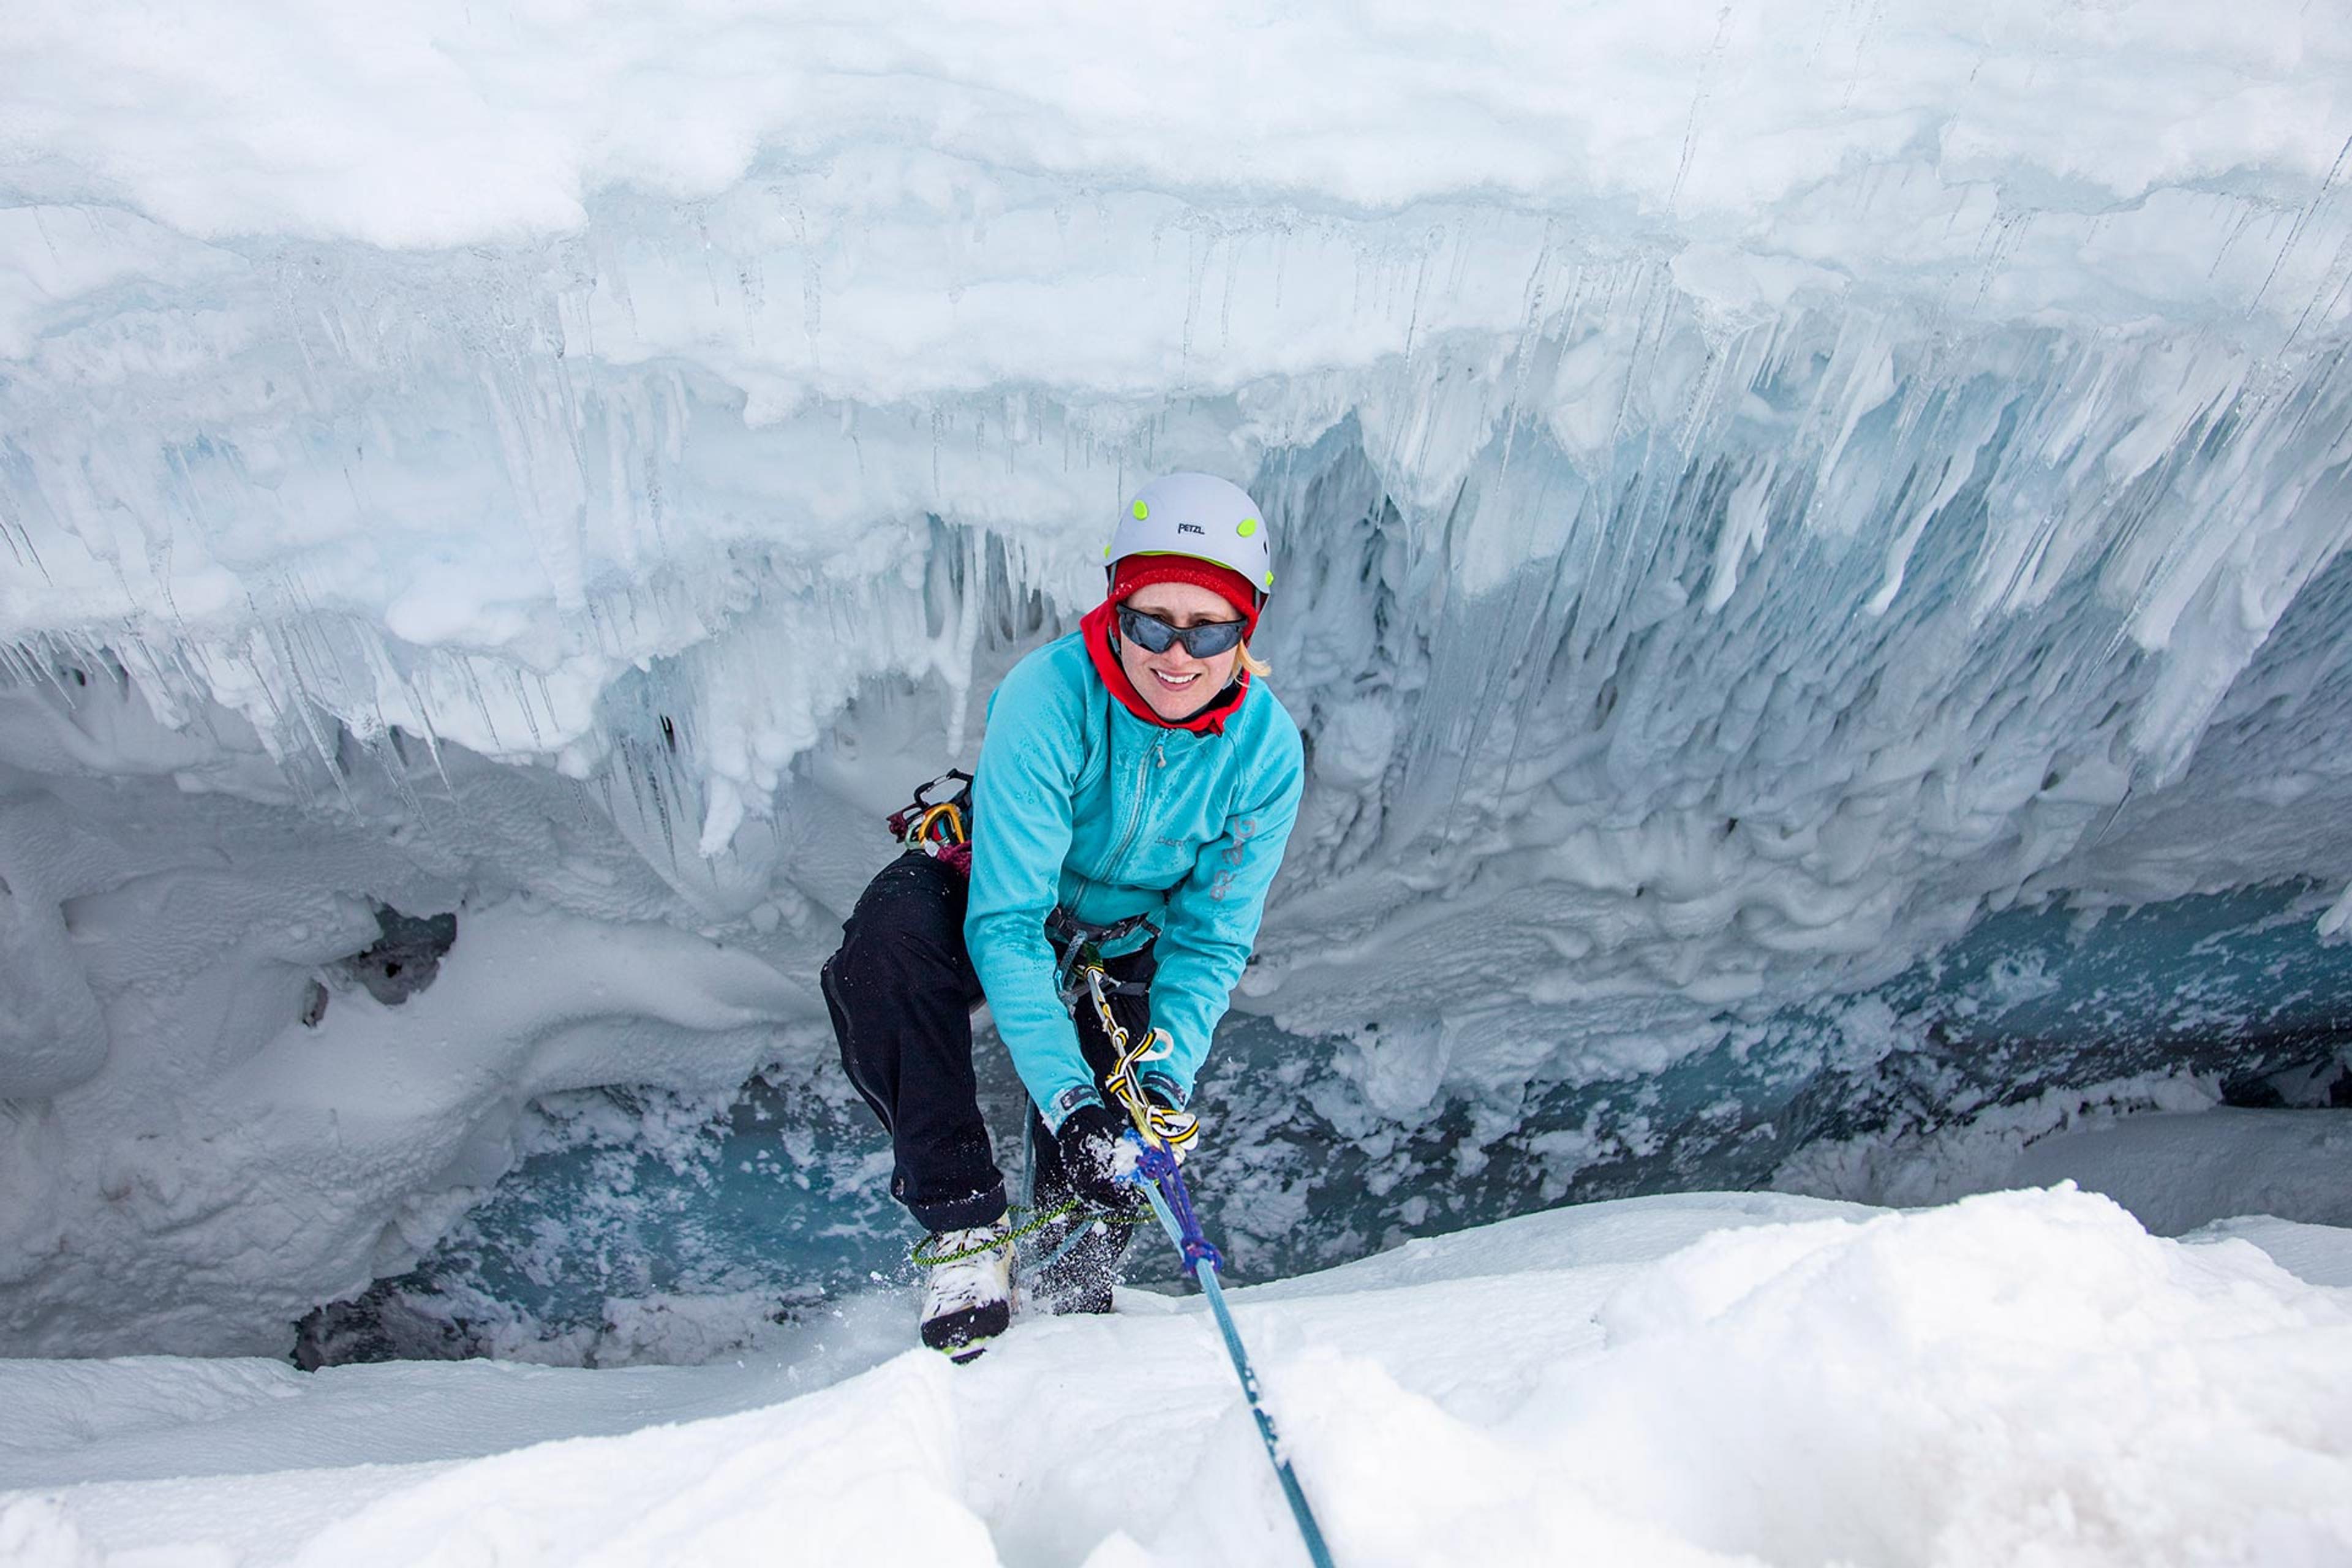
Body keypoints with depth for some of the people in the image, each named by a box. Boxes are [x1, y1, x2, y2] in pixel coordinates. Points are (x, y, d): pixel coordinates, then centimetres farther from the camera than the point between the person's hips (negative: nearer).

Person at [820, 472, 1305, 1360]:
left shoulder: (1266, 751, -22)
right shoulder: (1049, 697, -33)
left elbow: (1210, 942, -14)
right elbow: (1005, 920, -35)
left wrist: (1165, 1074, -30)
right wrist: (1066, 1097, -42)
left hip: (1126, 947, 3)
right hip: (1002, 898, -2)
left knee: (1121, 1145, -14)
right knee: (890, 931, -34)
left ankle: (1069, 1301, 20)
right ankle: (965, 1224, -22)